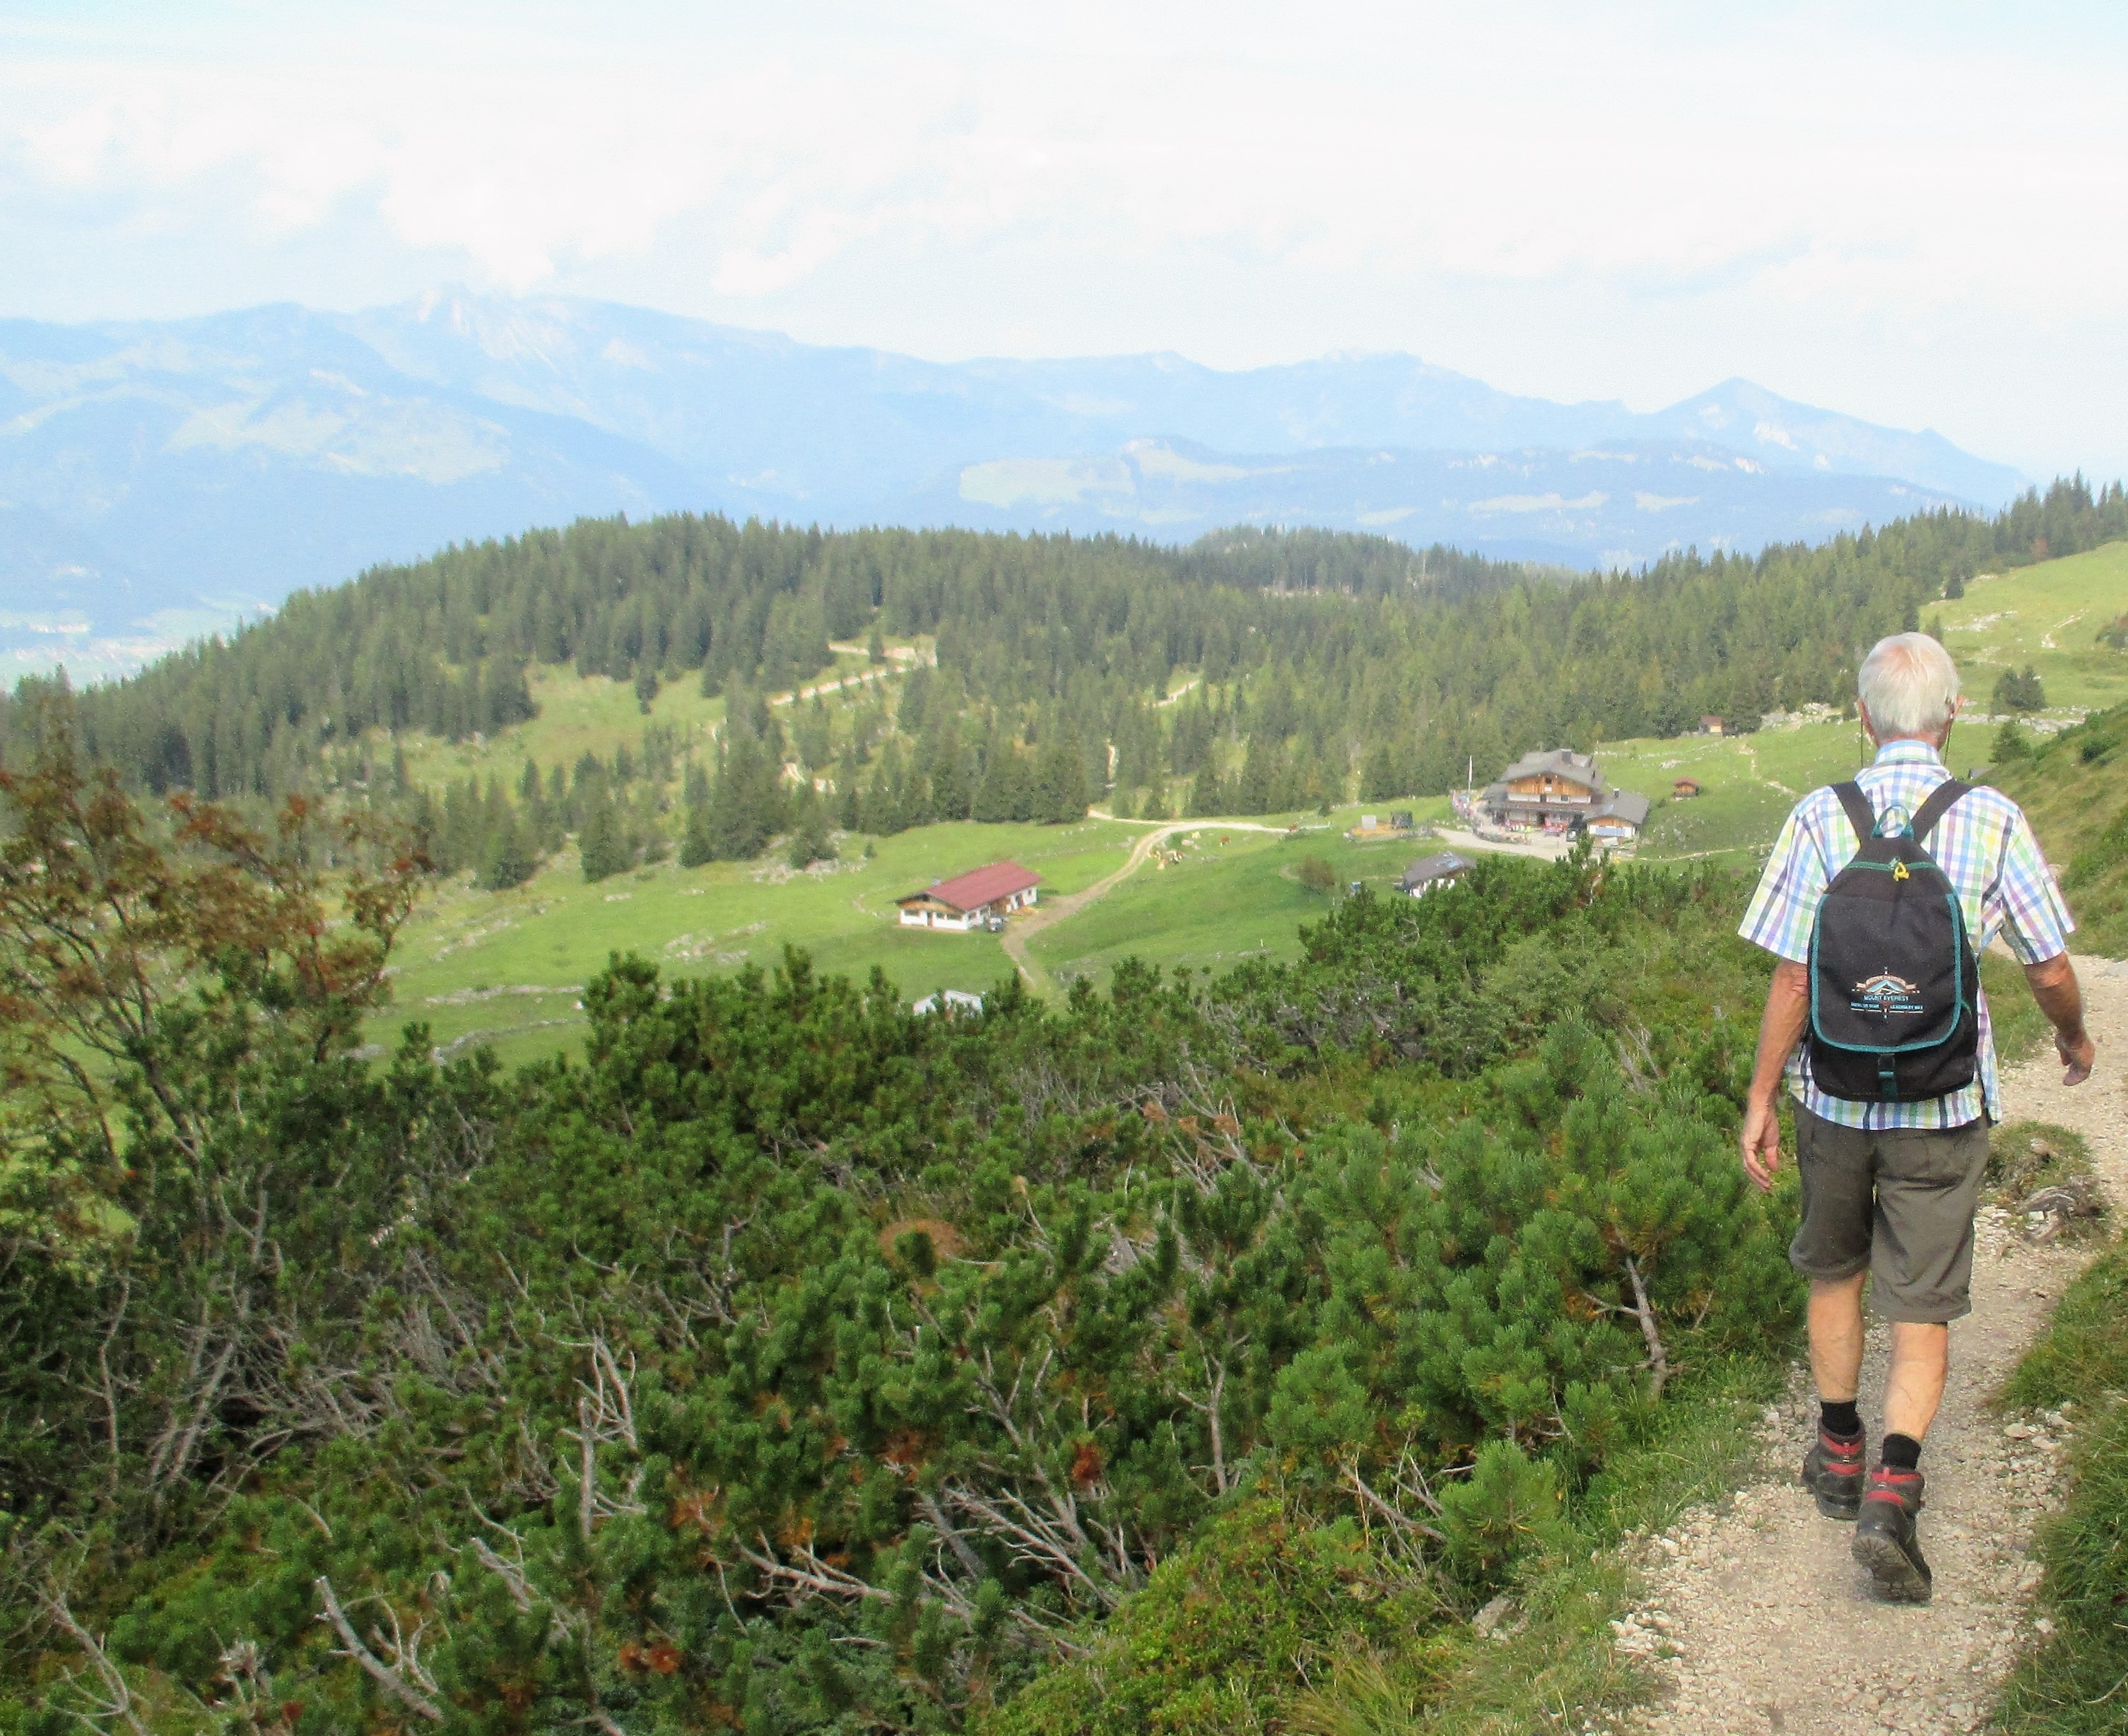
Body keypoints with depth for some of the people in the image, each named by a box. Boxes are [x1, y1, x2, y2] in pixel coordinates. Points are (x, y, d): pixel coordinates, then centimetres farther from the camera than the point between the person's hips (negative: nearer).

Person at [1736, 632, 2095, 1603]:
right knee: (1922, 1309, 7)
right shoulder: (1994, 822, -10)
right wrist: (2074, 1038, 19)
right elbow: (2049, 968, -2)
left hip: (1836, 1095, 1)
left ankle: (1838, 1451, 34)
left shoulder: (1819, 821, -10)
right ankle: (1891, 1487, -8)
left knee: (1834, 1272, 23)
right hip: (1943, 1106, -1)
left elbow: (1791, 981, -11)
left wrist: (1761, 1101, -1)